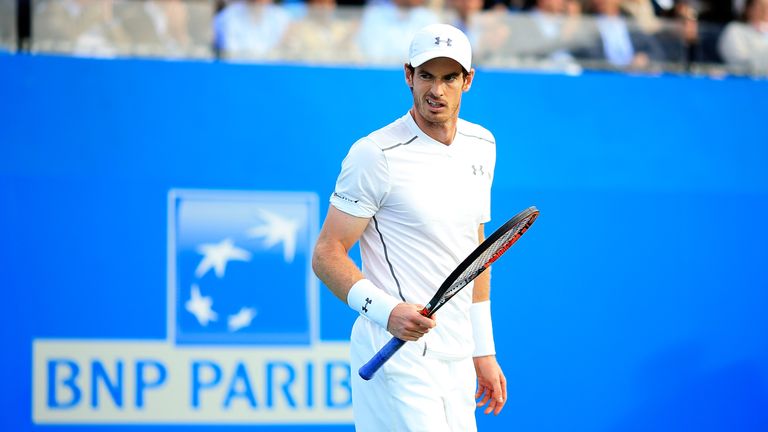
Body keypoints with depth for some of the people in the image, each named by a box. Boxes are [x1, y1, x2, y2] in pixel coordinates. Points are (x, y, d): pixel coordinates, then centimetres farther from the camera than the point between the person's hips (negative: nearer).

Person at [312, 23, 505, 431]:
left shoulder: (482, 146, 12)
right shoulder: (376, 154, -10)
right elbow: (326, 254, -10)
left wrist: (483, 352, 19)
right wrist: (385, 310, -25)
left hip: (457, 364, 7)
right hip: (397, 361, -7)